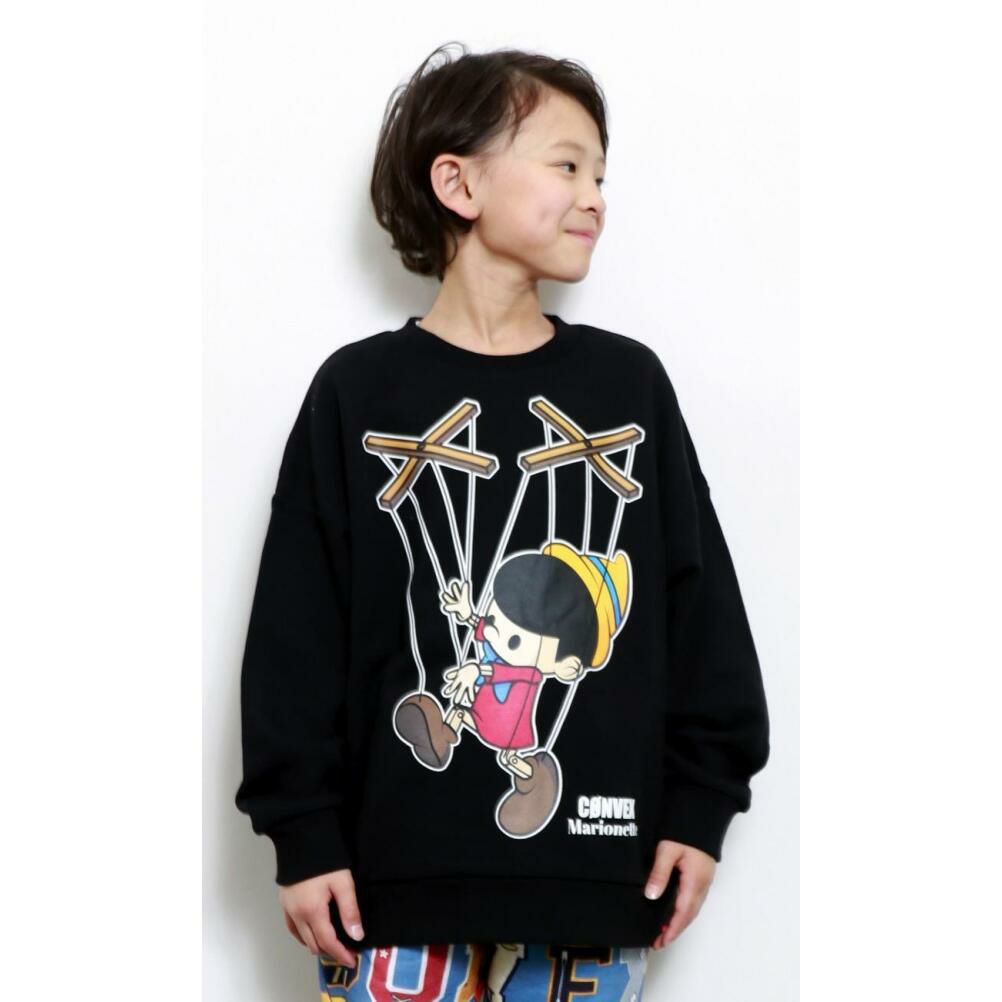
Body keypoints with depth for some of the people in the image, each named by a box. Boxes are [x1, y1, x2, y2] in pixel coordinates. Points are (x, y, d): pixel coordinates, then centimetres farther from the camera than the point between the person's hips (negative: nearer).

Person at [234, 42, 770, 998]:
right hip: (398, 874, -2)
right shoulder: (357, 390, 1)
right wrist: (302, 830, -4)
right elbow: (296, 631, 0)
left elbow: (700, 609, 8)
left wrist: (701, 804, 4)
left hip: (593, 876, 2)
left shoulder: (630, 383, 8)